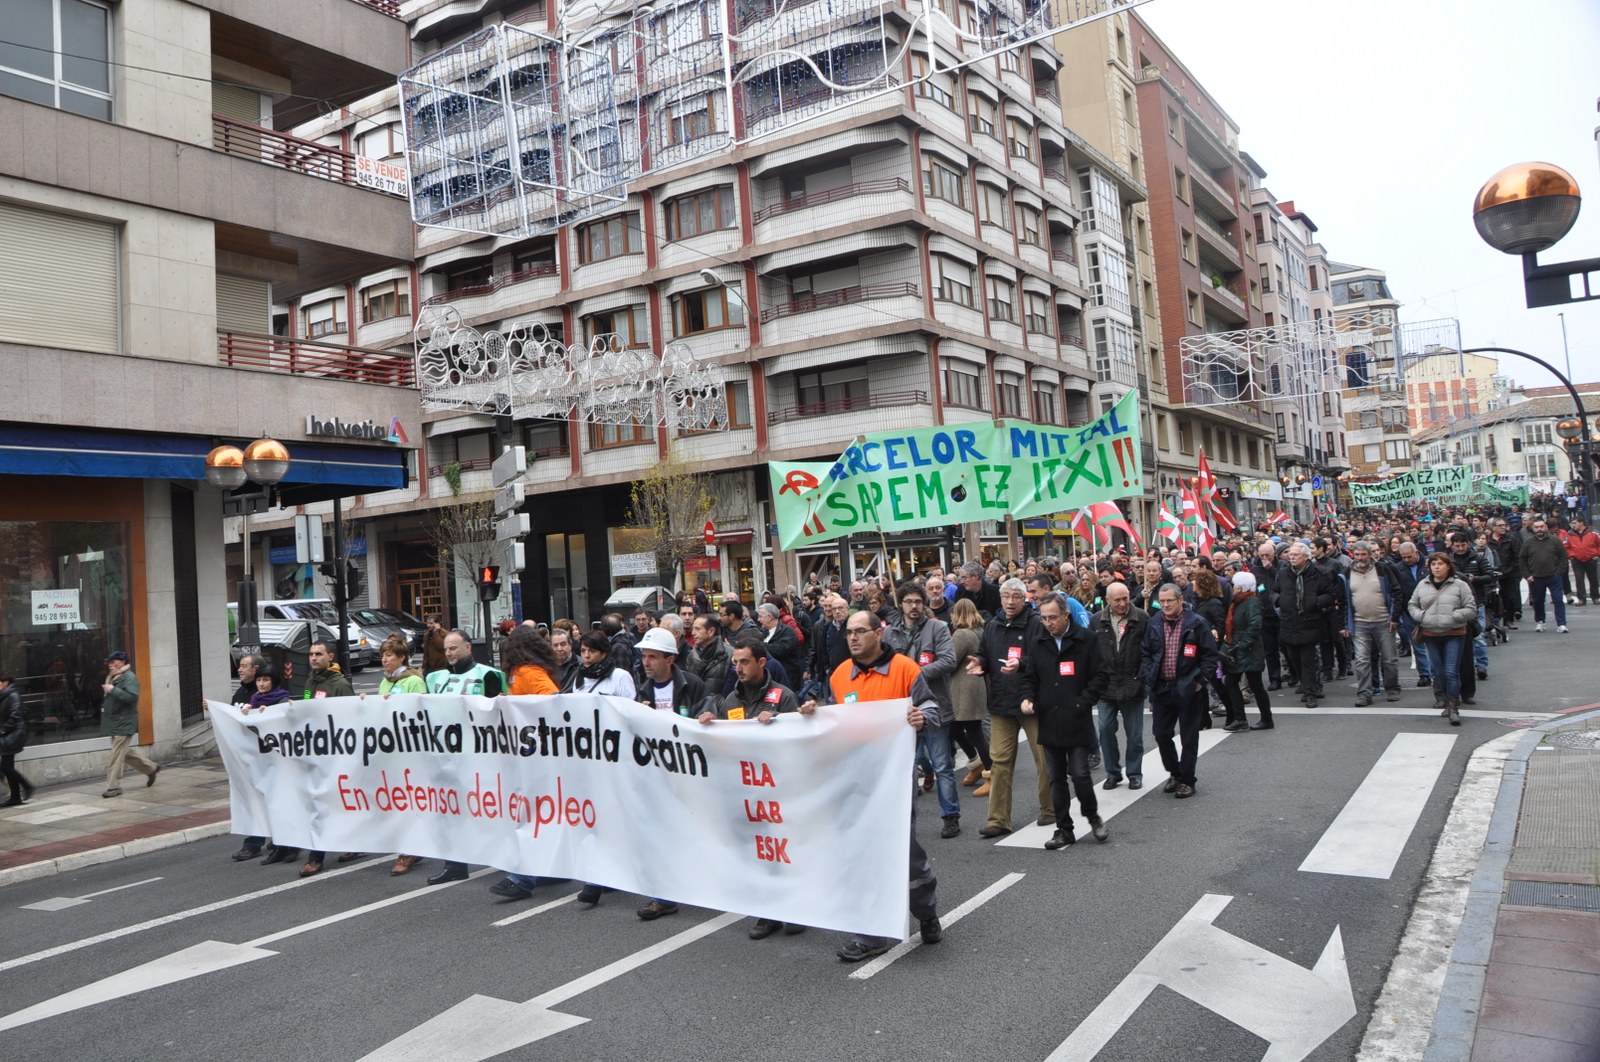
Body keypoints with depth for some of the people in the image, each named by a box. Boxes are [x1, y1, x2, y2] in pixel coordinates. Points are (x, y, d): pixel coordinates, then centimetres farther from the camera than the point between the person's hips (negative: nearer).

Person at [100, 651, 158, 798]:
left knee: (117, 755, -8)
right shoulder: (113, 677, 15)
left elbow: (132, 697, -26)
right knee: (125, 752, 16)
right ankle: (151, 769, 29)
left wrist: (113, 690, -27)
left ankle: (113, 787, -3)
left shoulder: (129, 677, -14)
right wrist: (106, 707, 14)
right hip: (115, 721, 10)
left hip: (124, 723, -10)